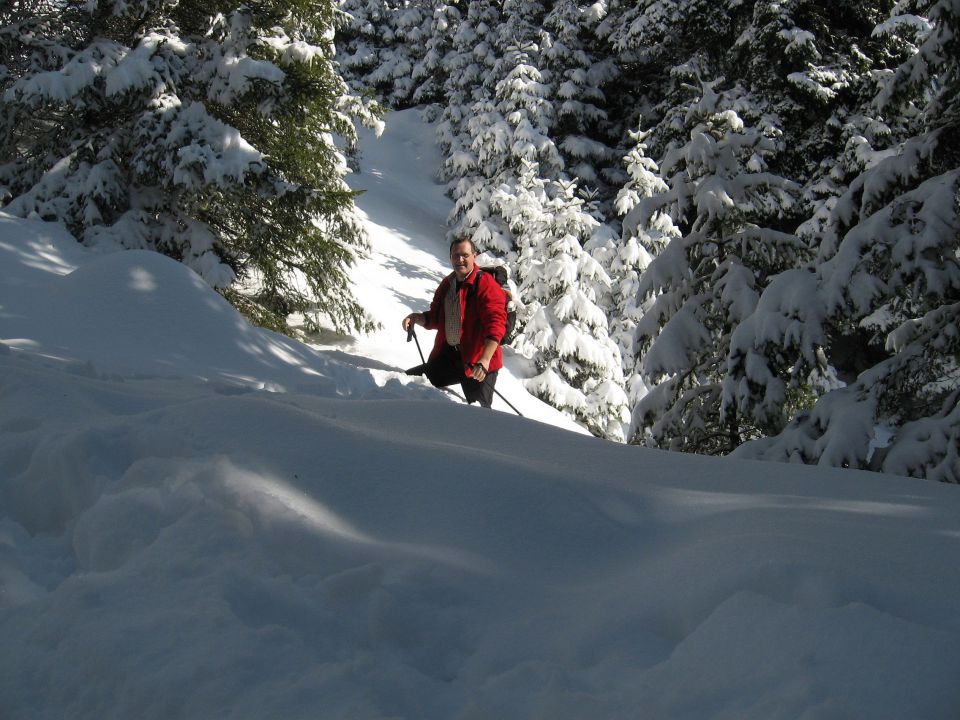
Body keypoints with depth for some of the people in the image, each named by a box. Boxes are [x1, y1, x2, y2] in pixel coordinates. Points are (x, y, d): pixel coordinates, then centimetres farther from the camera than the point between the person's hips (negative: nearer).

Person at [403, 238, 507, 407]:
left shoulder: (486, 284, -14)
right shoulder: (447, 284, 11)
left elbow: (495, 325, -24)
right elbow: (436, 319, 23)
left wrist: (485, 360, -36)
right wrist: (416, 318, 1)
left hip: (477, 362, -7)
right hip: (448, 356, 7)